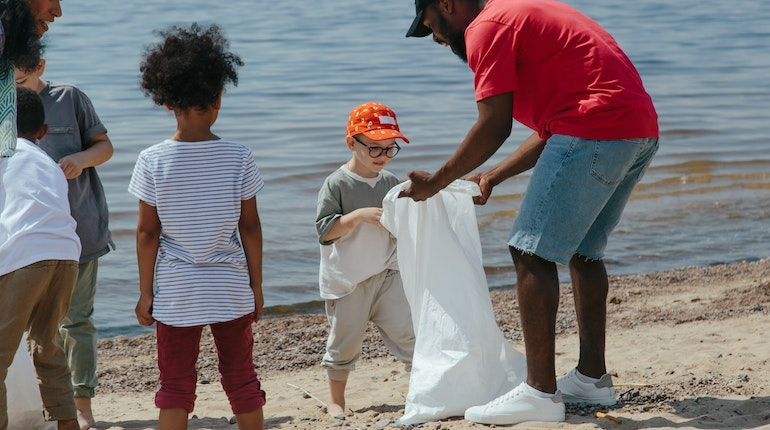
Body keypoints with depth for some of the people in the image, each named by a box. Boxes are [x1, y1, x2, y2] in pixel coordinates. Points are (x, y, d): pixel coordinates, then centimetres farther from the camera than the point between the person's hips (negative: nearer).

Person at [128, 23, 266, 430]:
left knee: (175, 385, 8)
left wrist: (145, 292, 4)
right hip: (232, 289, 1)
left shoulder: (153, 161, -9)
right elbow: (250, 227, -2)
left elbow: (148, 233, -6)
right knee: (242, 381, 13)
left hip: (176, 293, -1)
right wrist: (256, 286, 8)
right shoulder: (238, 158, -8)